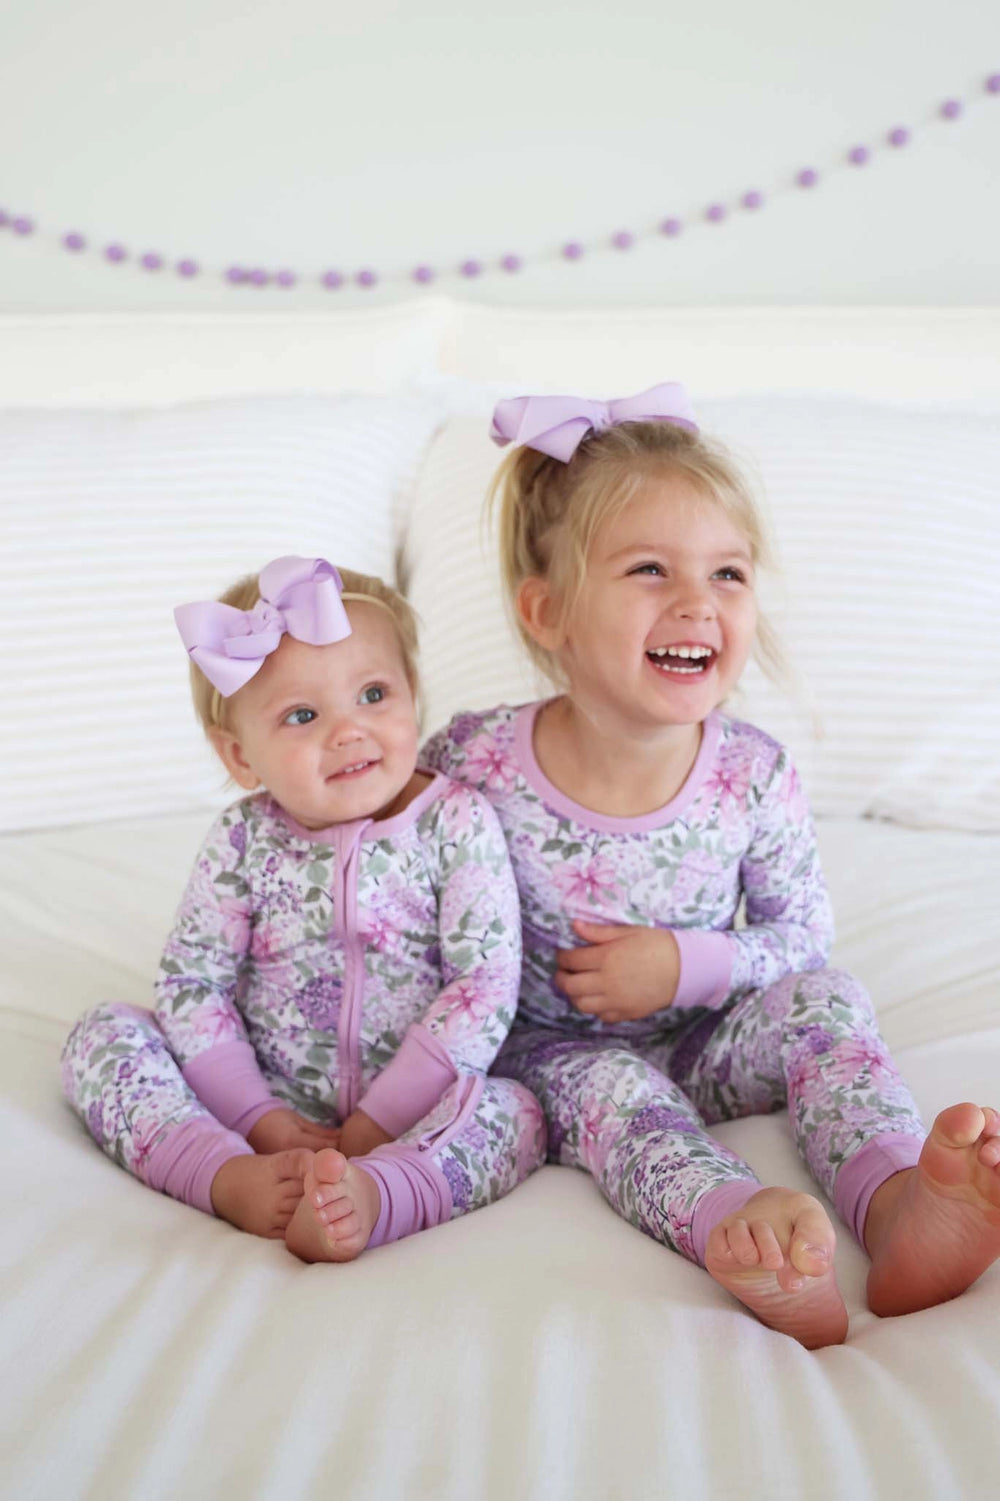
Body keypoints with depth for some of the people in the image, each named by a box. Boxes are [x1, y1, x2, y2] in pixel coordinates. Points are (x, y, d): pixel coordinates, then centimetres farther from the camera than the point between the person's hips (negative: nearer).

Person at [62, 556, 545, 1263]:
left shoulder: (457, 822, -8)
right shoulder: (244, 841, -3)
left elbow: (486, 983, -14)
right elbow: (190, 982, -3)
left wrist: (379, 1122, -17)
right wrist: (258, 1117, -13)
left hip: (407, 1105, -2)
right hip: (269, 1095, 2)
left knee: (513, 1112, -28)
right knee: (103, 1032, -11)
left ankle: (367, 1194, -50)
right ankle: (233, 1178, -31)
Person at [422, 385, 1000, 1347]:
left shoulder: (755, 778, -12)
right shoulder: (474, 764, -18)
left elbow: (804, 940, -1)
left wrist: (685, 965, -16)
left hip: (703, 1050, 3)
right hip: (550, 1053, -2)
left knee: (823, 998, -22)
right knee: (601, 1082, -34)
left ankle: (901, 1205, -44)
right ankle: (742, 1229, -59)